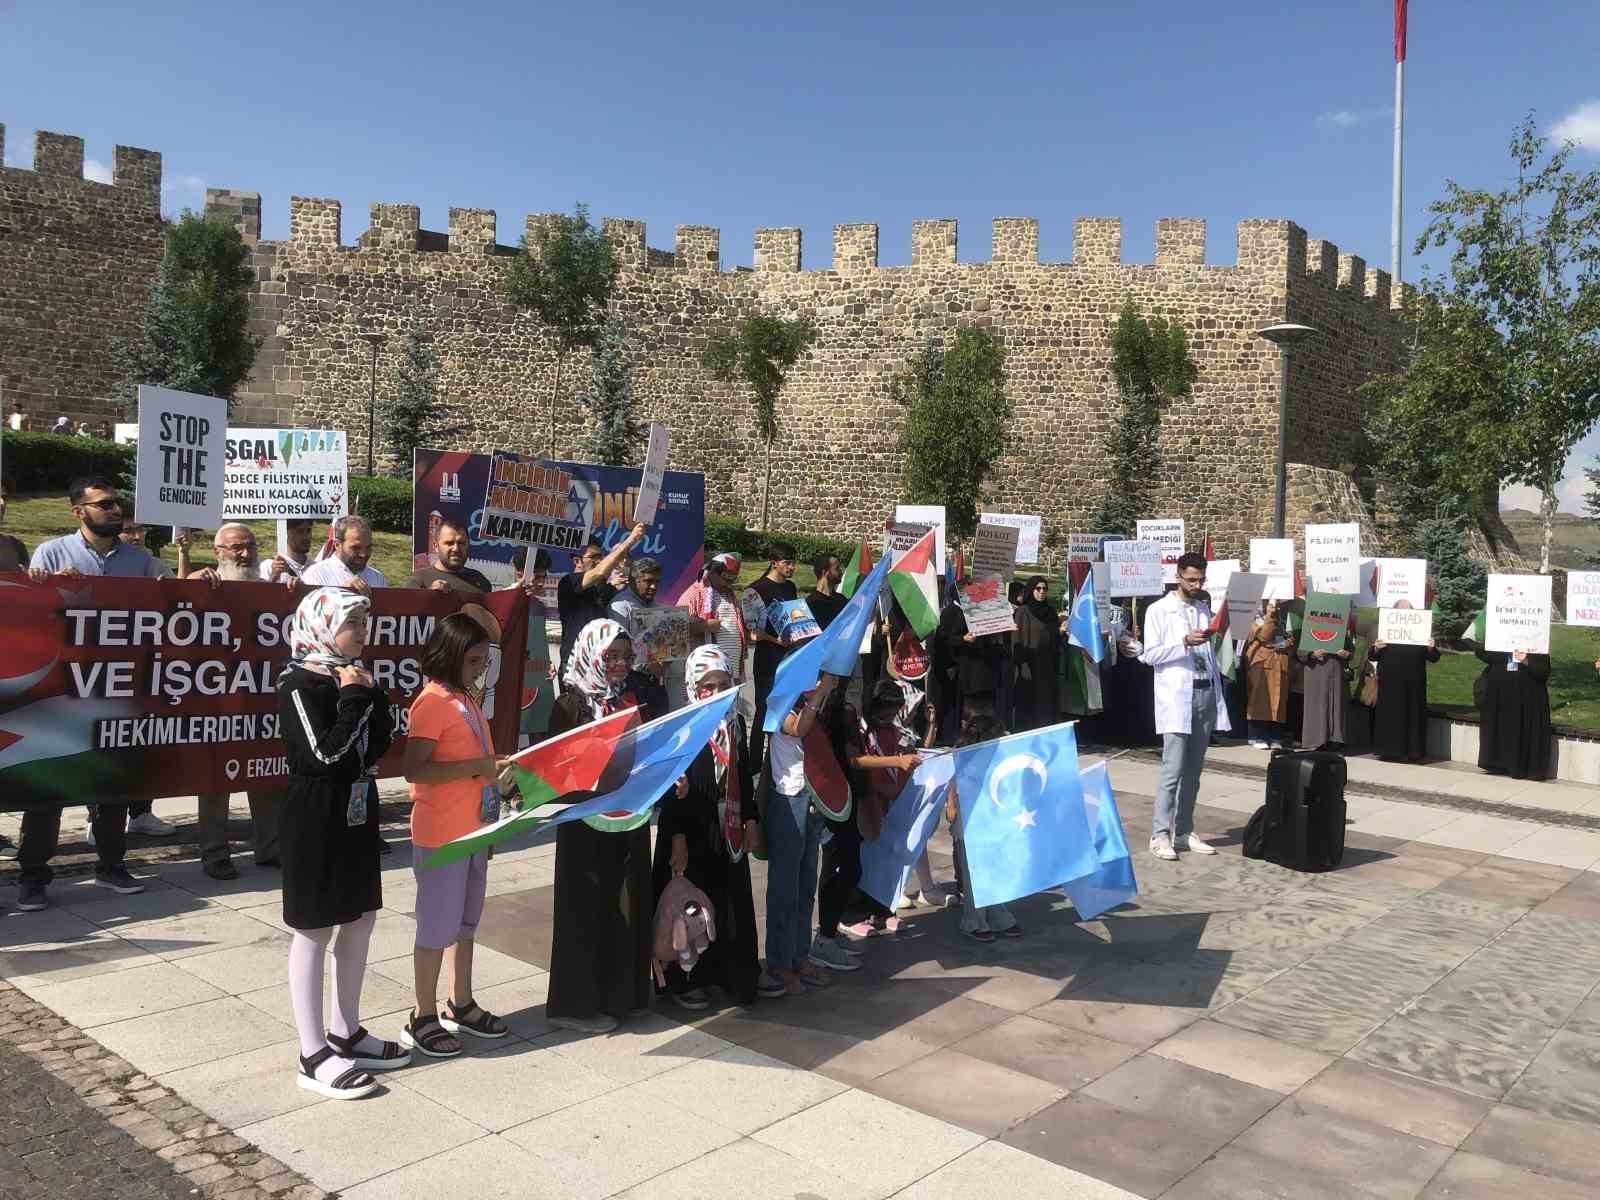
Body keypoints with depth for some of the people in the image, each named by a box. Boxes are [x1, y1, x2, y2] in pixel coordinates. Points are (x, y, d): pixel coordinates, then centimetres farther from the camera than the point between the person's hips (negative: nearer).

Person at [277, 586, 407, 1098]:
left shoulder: (351, 677, 7)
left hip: (356, 812, 8)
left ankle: (345, 1033, 28)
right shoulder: (298, 685, -15)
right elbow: (327, 755, -22)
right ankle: (314, 1055, 10)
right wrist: (356, 700, -17)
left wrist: (372, 697, -6)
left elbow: (380, 743, 7)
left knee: (360, 921, 14)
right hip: (316, 818, -8)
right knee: (315, 932, 0)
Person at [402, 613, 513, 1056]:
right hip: (441, 835, -9)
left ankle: (461, 1006, 31)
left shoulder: (467, 700, 10)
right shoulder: (431, 703, -17)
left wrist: (498, 768, 7)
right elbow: (413, 769, -24)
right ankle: (423, 1018, 16)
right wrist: (478, 767, -26)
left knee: (466, 920, 18)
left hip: (473, 830, 9)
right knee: (438, 925, 2)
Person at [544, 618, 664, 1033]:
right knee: (588, 906, 2)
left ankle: (622, 991, 27)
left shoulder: (638, 696, 5)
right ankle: (577, 1002, 14)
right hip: (587, 823, -5)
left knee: (629, 902, 12)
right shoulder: (572, 705, -9)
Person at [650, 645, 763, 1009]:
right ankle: (684, 980, 16)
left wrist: (751, 819, 13)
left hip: (728, 831, 6)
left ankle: (738, 973, 27)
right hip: (692, 833, -6)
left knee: (734, 904, 13)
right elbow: (670, 786, -15)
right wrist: (677, 838, -19)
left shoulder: (736, 723, 8)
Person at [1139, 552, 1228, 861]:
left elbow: (1211, 655, 18)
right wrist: (1184, 642, -18)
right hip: (1176, 697, -5)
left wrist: (1218, 698, 13)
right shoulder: (1159, 610, -1)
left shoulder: (1205, 609, 15)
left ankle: (1184, 832, 13)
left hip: (1205, 695, 5)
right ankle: (1160, 835, -7)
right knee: (1173, 769, -11)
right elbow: (1149, 655, -7)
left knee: (1193, 770, 7)